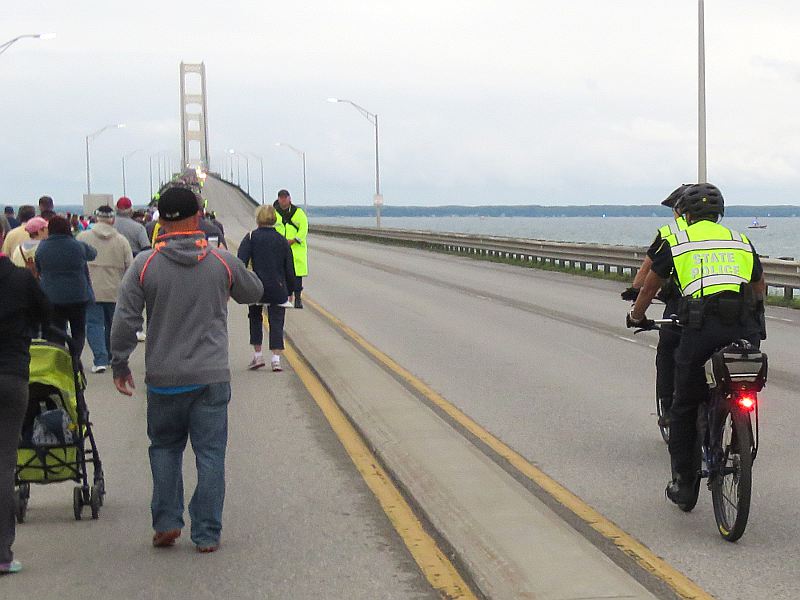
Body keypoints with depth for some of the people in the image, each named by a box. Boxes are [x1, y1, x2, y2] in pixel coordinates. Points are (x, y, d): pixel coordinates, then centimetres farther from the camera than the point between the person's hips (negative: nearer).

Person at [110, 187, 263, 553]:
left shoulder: (144, 264, -7)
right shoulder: (223, 261, -4)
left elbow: (125, 321, -6)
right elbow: (253, 293, 14)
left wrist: (120, 365, 6)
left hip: (164, 378, 0)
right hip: (212, 378, 0)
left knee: (165, 448, 19)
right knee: (210, 454, 6)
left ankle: (167, 522, 13)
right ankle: (207, 534, 6)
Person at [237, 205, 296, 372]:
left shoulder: (251, 238, -2)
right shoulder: (282, 240, 6)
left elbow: (241, 262, -11)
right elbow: (289, 268, 9)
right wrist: (290, 290, 19)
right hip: (278, 289, 1)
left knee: (255, 319, 18)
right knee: (276, 322, 5)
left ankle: (258, 355, 14)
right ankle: (276, 358, -5)